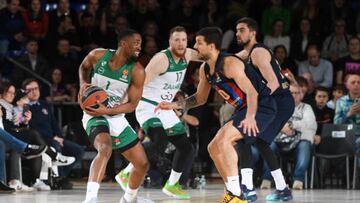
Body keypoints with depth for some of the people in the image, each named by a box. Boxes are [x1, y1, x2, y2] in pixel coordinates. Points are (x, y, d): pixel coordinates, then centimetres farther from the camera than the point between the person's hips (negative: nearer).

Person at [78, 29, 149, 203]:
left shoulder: (136, 71, -10)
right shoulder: (98, 56, -11)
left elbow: (132, 104, -9)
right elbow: (83, 67, 13)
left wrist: (107, 110, -22)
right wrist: (83, 84, -7)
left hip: (117, 118, 4)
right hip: (94, 114, -4)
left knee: (142, 164, 8)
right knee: (105, 149, -36)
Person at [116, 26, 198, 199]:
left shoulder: (187, 55, 0)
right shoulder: (162, 59, -23)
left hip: (164, 109, 8)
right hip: (147, 106, -8)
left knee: (186, 147, 9)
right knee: (160, 143, -29)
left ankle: (171, 185, 27)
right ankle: (126, 174, -16)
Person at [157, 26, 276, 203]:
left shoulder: (229, 63, -21)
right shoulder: (205, 69, 7)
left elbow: (252, 92, -28)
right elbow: (200, 98, 23)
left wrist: (250, 117, -44)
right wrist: (174, 105, 12)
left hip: (261, 107, -10)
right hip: (244, 110, 10)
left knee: (223, 139, -26)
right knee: (214, 148, 10)